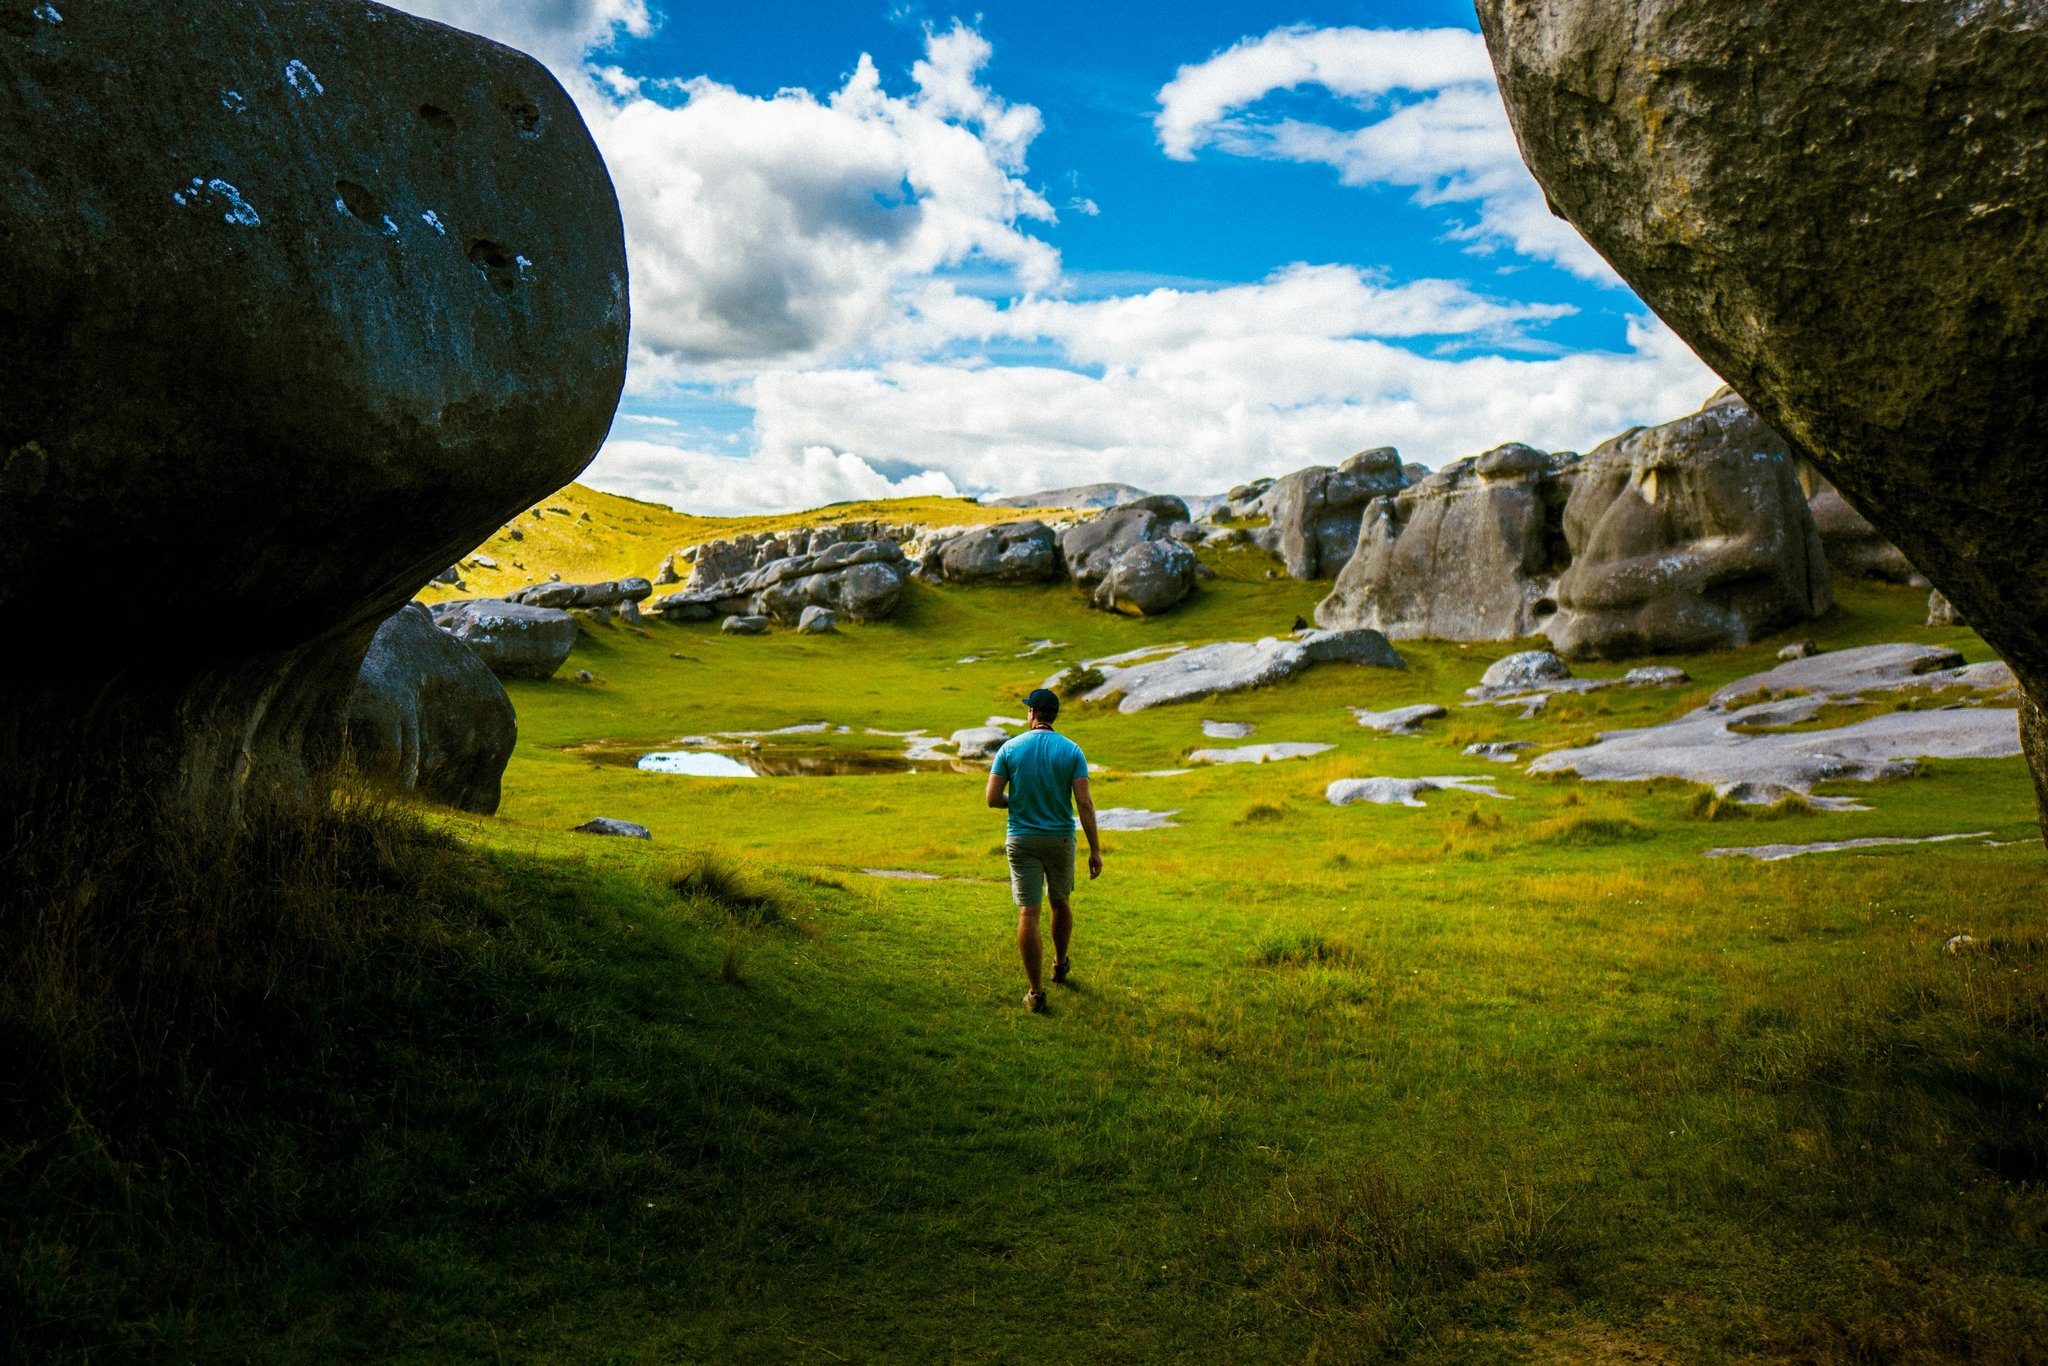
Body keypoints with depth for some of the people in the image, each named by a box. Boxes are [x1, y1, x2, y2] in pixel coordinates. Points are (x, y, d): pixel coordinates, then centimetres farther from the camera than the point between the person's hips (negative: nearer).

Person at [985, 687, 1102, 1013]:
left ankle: (1035, 992, -1)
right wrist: (1095, 850, -8)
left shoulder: (1010, 748, -4)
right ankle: (1060, 964, 44)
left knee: (1028, 913, -1)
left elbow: (992, 798, -7)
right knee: (1061, 902, 23)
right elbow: (1084, 803, -11)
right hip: (1061, 839, 1)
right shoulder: (1071, 750, -5)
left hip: (1021, 839, -1)